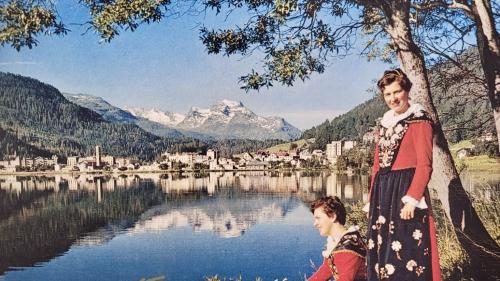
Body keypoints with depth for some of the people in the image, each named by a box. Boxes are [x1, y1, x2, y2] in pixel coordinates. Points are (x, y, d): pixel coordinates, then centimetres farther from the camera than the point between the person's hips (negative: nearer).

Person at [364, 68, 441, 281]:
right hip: (383, 192, 7)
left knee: (407, 250, -5)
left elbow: (424, 165, -12)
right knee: (382, 249, 10)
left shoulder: (419, 121, -5)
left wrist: (412, 199, -20)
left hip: (406, 188, -7)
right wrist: (372, 200, 12)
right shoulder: (384, 124, 16)